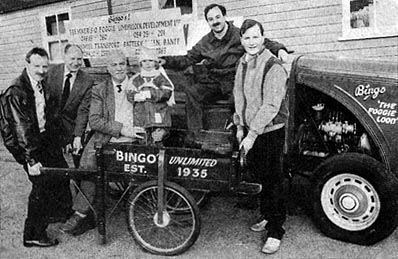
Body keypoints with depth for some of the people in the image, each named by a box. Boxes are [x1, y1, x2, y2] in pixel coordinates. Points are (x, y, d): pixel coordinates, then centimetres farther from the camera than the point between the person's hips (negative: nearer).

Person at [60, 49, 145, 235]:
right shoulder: (99, 90, 12)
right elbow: (94, 120, 0)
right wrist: (121, 129, -13)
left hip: (130, 142, -2)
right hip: (105, 140, 2)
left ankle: (81, 213, -6)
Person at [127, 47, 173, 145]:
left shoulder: (161, 78, 7)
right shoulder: (135, 79, 12)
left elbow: (166, 93, -8)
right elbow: (130, 95, 3)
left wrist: (149, 93, -12)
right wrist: (136, 96, -18)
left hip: (159, 118, -2)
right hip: (141, 119, 2)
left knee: (158, 140, -4)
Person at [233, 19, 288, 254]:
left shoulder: (273, 67, -18)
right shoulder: (243, 63, 8)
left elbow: (271, 106, -24)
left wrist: (252, 134, -26)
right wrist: (240, 126, 12)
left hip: (270, 132, -8)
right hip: (251, 130, 8)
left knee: (273, 180, 0)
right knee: (257, 175, 19)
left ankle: (275, 232, 13)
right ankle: (268, 216, 38)